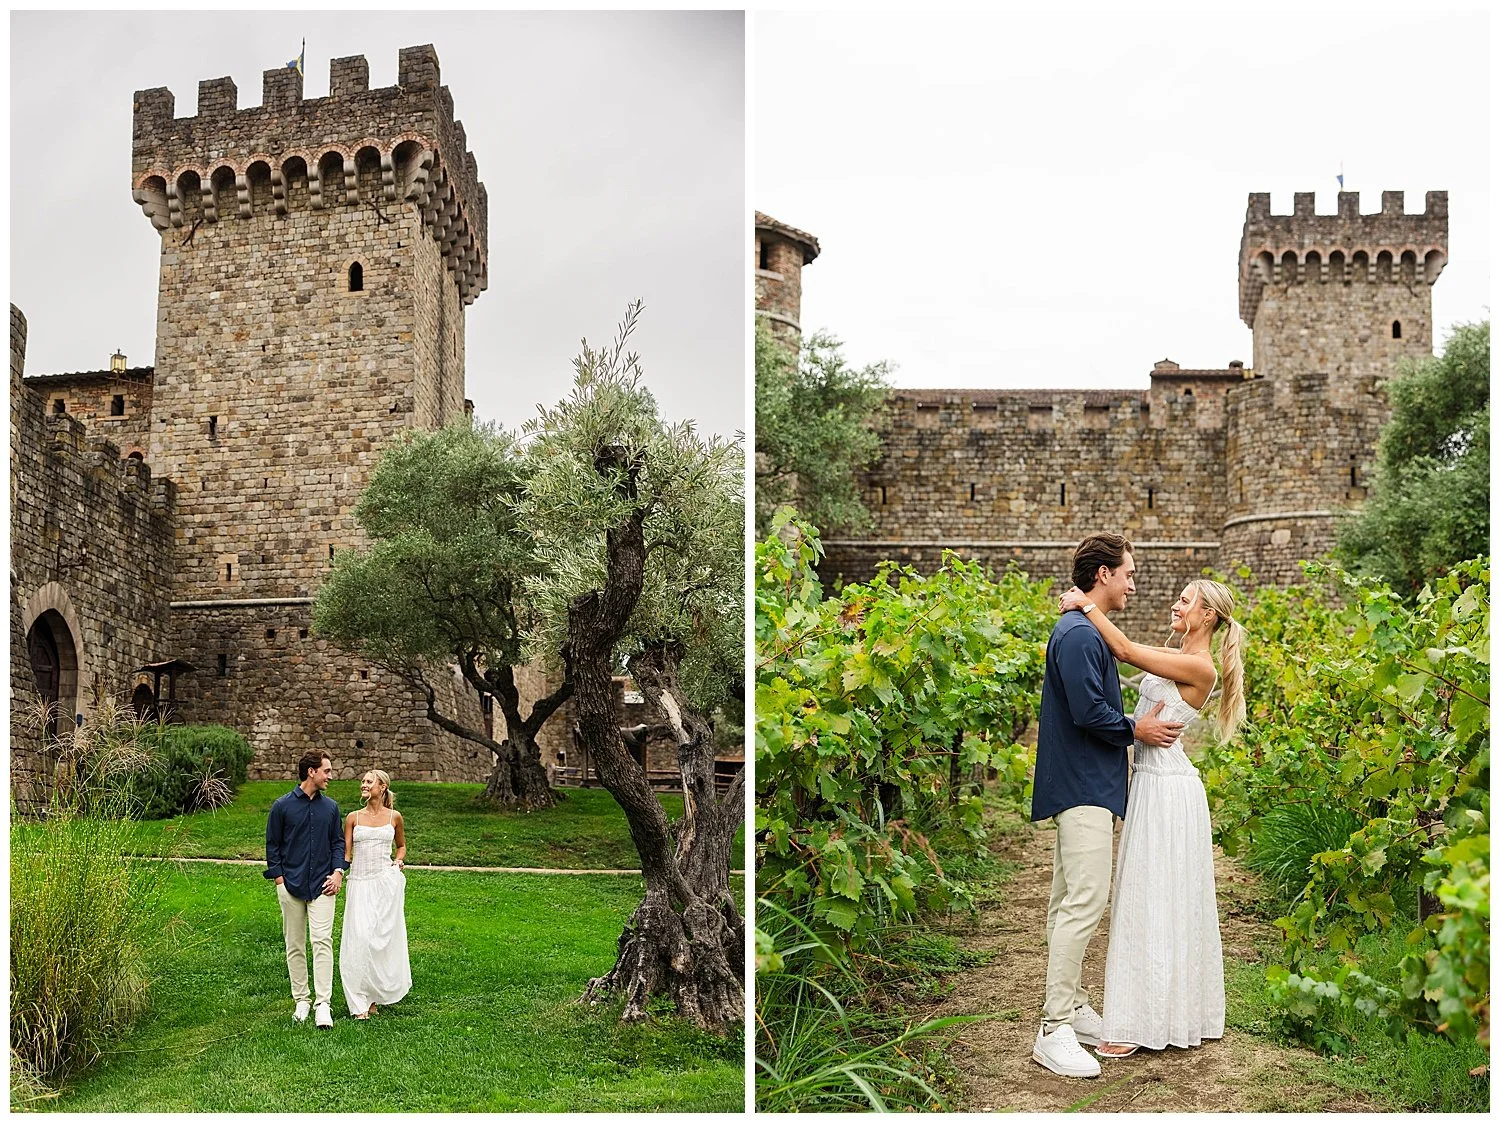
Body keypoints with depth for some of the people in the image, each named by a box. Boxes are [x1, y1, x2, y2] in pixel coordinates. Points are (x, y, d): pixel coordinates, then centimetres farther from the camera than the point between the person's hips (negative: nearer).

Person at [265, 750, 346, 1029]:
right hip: (291, 885, -1)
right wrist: (278, 878, -4)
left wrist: (338, 871, 0)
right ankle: (301, 1000, 19)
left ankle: (324, 1004, -11)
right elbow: (272, 845, 4)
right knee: (294, 945, 7)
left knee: (322, 941, -9)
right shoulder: (282, 806, 0)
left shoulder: (330, 807, 8)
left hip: (322, 885, 1)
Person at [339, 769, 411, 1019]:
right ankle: (360, 1003, -2)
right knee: (359, 937, -9)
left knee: (382, 936, 0)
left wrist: (399, 860, 2)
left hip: (386, 881, 0)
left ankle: (376, 995, 15)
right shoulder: (353, 817, 7)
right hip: (360, 883, 0)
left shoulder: (394, 817, 6)